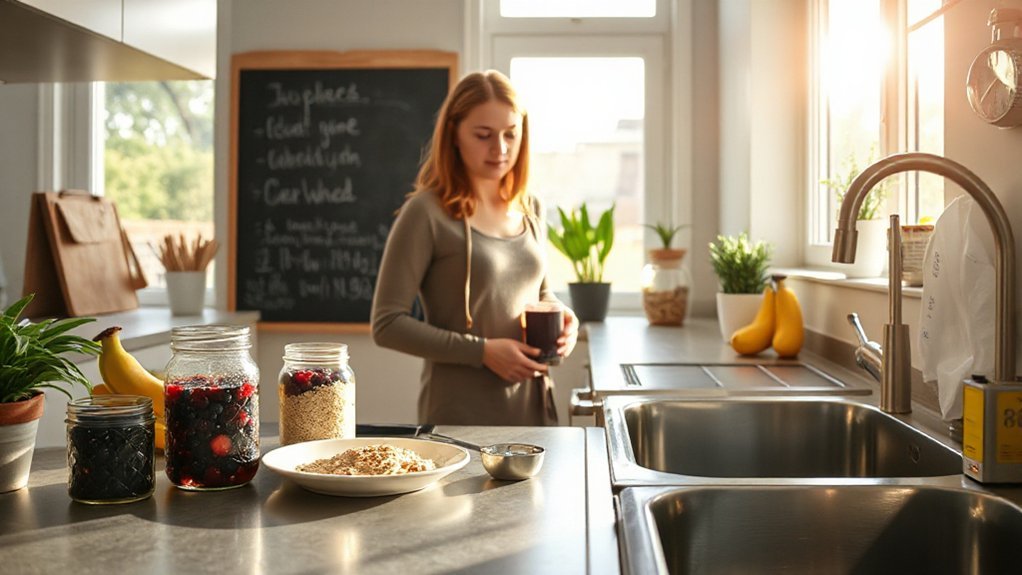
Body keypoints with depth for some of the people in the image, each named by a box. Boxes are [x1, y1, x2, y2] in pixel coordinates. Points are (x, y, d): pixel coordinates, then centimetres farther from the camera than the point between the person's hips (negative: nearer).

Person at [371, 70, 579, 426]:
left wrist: (561, 317, -2)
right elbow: (387, 324, -13)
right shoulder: (426, 213, -12)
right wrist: (482, 351, -19)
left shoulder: (530, 210, 6)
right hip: (461, 417, -6)